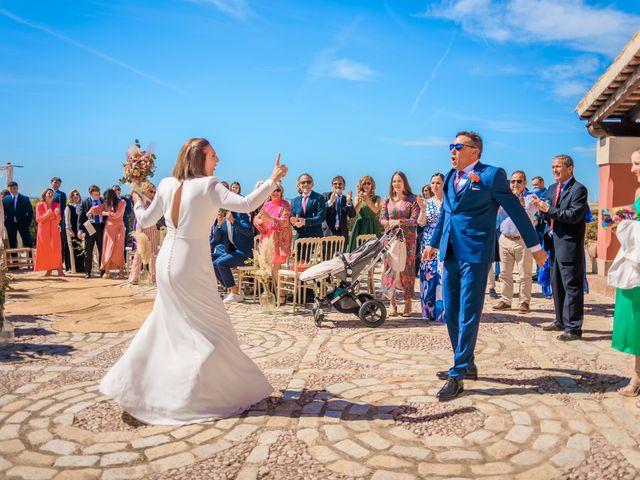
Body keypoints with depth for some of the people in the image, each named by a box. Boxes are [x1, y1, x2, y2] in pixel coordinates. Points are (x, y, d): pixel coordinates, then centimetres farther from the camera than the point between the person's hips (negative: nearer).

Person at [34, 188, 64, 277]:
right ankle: (48, 270, 1)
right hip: (44, 230, -1)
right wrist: (46, 214, -19)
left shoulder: (56, 205, 8)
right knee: (45, 250, -3)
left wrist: (57, 214, -15)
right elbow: (38, 219, -3)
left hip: (54, 230, 1)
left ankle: (59, 270, -12)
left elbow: (58, 220, 6)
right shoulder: (39, 205, 2)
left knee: (56, 249, -9)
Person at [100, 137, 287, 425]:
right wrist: (272, 181, -12)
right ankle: (188, 397, 9)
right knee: (214, 330, 6)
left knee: (164, 324, 25)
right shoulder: (207, 186, -14)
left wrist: (136, 202, 31)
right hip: (191, 268, -7)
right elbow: (246, 204, -22)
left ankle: (128, 382, 37)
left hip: (166, 264, 7)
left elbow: (146, 221, 12)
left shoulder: (167, 185, 3)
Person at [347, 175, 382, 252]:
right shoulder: (357, 197, 9)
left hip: (372, 227, 0)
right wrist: (361, 200, -23)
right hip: (360, 226, 0)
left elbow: (376, 210, -10)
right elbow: (355, 211, -6)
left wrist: (368, 201, -28)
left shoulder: (376, 198, 9)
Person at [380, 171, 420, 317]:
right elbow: (381, 218, 8)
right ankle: (392, 303, 5)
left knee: (407, 268, -2)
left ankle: (408, 302, 8)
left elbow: (415, 220, -8)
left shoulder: (412, 199, 0)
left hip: (407, 238, -3)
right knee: (390, 267, -1)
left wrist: (399, 221, -18)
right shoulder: (388, 200, 10)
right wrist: (389, 223, -13)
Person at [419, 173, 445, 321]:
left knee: (442, 275, -8)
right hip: (428, 242, 3)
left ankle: (442, 310, -1)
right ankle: (430, 310, 11)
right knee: (428, 275, 2)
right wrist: (422, 209, -12)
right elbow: (422, 223, 4)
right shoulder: (427, 202, 11)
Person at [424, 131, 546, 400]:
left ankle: (457, 376, 3)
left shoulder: (491, 175, -7)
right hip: (451, 253, 7)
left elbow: (516, 211, -2)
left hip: (475, 253, -7)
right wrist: (434, 243, 26)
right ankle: (466, 364, 28)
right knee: (451, 313, 12)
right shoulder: (450, 176, 13)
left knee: (468, 315, -3)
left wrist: (535, 246, 2)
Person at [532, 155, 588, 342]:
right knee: (557, 286, 16)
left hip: (569, 245, -8)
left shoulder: (578, 189, -10)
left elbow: (574, 215, -21)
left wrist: (549, 209, -20)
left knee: (572, 286, -4)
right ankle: (561, 321, 29)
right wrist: (541, 208, -5)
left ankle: (573, 328, 2)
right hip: (555, 244, 9)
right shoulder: (552, 189, 15)